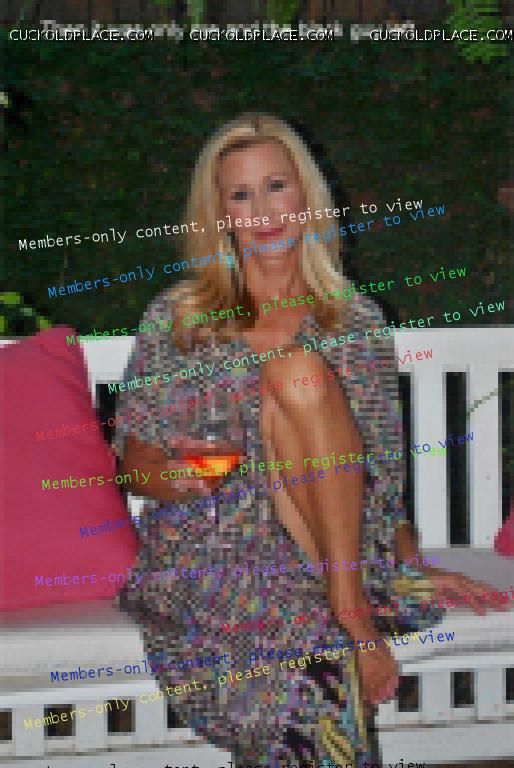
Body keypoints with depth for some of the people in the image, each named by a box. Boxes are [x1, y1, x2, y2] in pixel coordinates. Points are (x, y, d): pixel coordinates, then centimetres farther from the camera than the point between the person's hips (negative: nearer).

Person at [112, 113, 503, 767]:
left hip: (333, 545, 1)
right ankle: (351, 622, -30)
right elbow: (133, 455, 8)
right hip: (207, 546, -1)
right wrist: (173, 474, -15)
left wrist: (414, 567, 1)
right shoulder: (175, 317, 9)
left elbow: (383, 469, 14)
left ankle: (349, 607, -30)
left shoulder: (357, 322, 12)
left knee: (298, 370, -26)